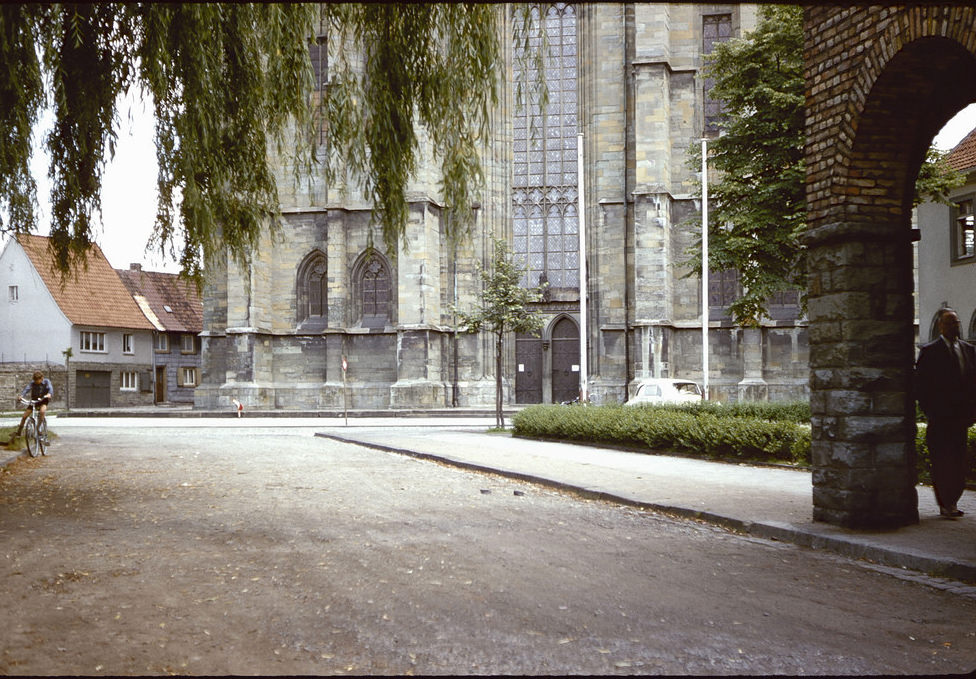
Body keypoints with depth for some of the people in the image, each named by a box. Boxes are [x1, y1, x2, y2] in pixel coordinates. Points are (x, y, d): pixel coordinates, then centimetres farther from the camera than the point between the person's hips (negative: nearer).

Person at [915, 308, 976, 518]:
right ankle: (945, 504, -2)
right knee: (942, 461, -6)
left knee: (959, 462, 5)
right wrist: (930, 412, -6)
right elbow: (920, 384, -1)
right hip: (939, 417, -4)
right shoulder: (929, 351, 0)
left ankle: (951, 502, 14)